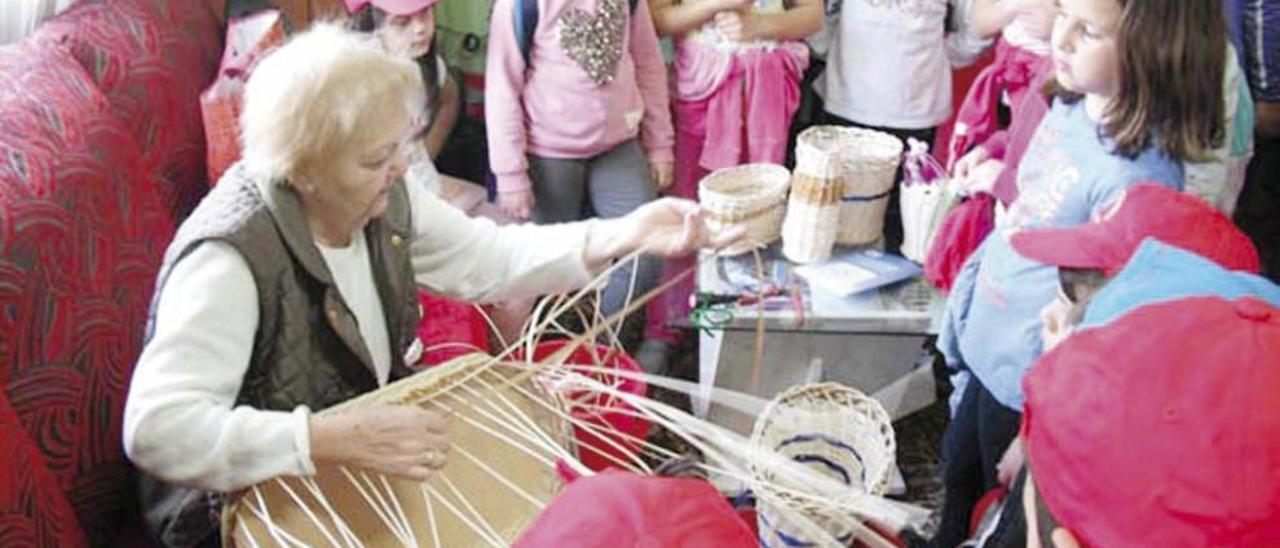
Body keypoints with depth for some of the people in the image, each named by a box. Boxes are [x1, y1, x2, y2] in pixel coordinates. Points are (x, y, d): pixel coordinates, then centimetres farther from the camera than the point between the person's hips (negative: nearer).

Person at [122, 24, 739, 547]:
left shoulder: (380, 196, -8)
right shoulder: (229, 259, -31)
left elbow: (489, 257, 0)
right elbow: (156, 429, -36)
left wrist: (624, 235, -12)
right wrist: (338, 439, -43)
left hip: (369, 465, 8)